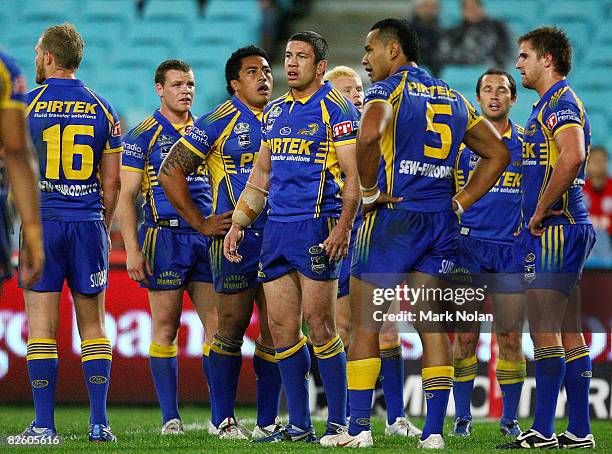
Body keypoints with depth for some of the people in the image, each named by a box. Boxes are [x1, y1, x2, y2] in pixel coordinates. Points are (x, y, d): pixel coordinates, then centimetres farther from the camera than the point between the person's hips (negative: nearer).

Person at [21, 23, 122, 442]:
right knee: (93, 325, 8)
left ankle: (44, 423, -3)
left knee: (42, 326, 0)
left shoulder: (24, 105, -3)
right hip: (88, 224, 2)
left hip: (41, 221, -2)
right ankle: (99, 422, 4)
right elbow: (111, 181, 5)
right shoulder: (102, 110, 5)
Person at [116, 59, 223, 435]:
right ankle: (170, 417, 3)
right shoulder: (143, 135, 0)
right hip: (164, 235, -4)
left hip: (206, 236, 4)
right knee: (166, 326, -2)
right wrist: (132, 249, -12)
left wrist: (221, 227, 13)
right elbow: (127, 196, -4)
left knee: (217, 323, -1)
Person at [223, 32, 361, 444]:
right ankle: (299, 426, 10)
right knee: (282, 328, 4)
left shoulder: (335, 109, -4)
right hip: (277, 228, 7)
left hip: (317, 227, -7)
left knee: (319, 326, -7)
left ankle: (339, 423, 0)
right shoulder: (275, 112, 17)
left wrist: (342, 228, -20)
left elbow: (354, 176, -10)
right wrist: (238, 224, 20)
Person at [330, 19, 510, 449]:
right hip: (441, 222, 6)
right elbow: (498, 153, 19)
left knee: (366, 325, 1)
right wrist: (460, 202, 14)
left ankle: (359, 429, 0)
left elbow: (369, 135, -27)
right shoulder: (454, 98, 17)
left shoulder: (388, 90, -5)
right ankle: (434, 431, 2)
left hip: (393, 217, -6)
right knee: (432, 327, 7)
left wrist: (370, 191, -14)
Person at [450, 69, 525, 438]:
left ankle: (510, 418, 8)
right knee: (465, 335, -3)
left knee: (511, 338, -1)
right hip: (469, 244, -1)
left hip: (511, 248, 1)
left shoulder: (527, 142, 7)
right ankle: (463, 416, 6)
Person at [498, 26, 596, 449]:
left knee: (545, 330, -10)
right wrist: (534, 219, 18)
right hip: (565, 228, 10)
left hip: (555, 229, -10)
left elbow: (572, 158, -29)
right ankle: (579, 431, 11)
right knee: (569, 332, 9)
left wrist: (539, 214, -20)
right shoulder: (550, 105, 20)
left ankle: (543, 431, -10)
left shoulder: (561, 102, -12)